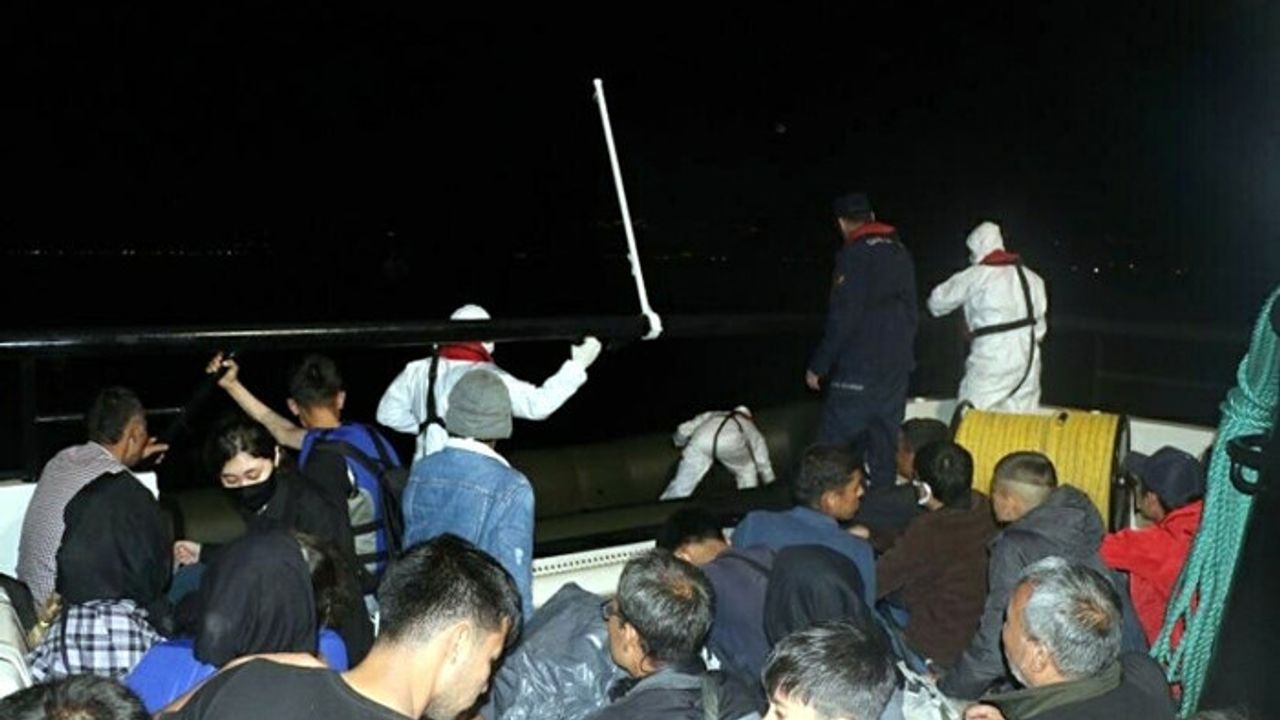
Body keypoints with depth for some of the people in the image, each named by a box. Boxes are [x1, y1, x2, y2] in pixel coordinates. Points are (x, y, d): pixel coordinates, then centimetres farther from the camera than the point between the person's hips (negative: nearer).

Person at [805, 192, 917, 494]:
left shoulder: (854, 254, -11)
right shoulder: (901, 253, 13)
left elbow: (843, 319, -16)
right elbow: (911, 314, 17)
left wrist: (818, 366, -10)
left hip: (857, 372, -7)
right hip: (897, 368, 8)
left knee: (831, 446, -4)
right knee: (885, 446, 12)